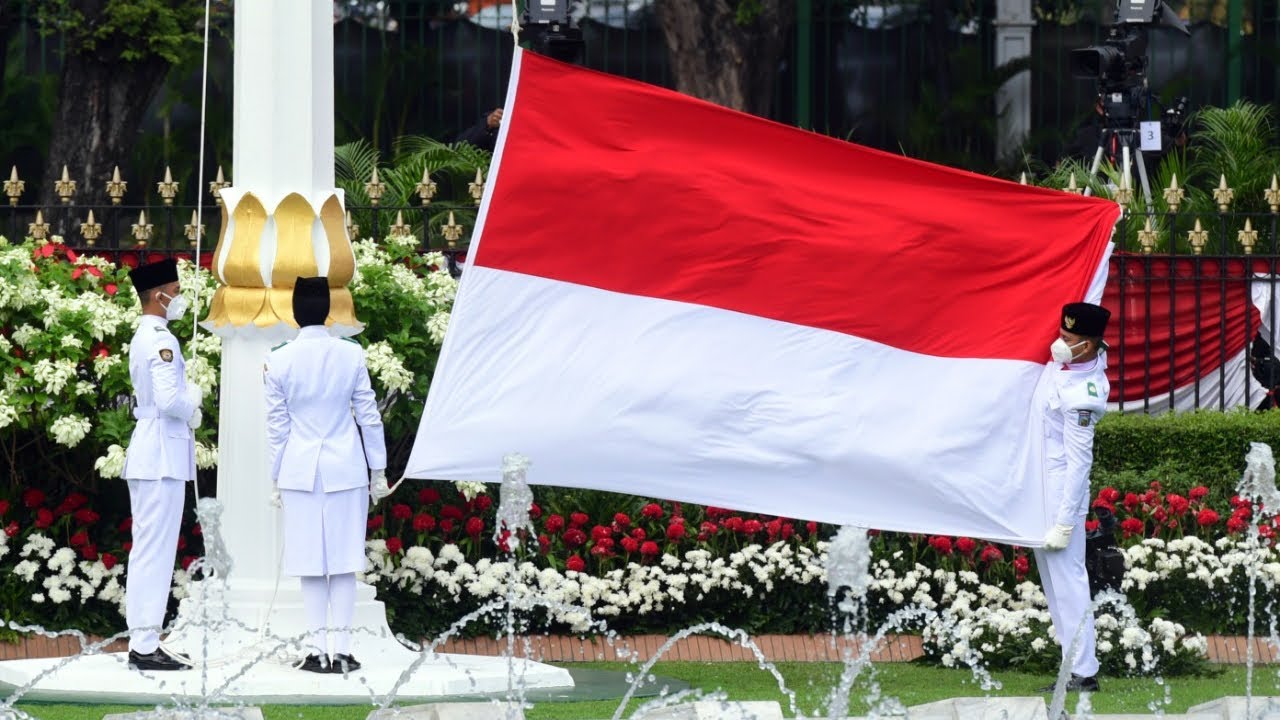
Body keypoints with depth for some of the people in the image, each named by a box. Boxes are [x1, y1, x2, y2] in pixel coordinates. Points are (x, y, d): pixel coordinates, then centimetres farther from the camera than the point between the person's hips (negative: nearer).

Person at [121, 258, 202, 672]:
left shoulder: (145, 338, 16)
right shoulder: (160, 340, -15)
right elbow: (169, 400, -24)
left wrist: (190, 397, 7)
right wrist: (192, 409, -6)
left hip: (151, 455, 11)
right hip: (162, 456, -11)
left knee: (149, 552, 11)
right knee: (154, 551, -9)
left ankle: (143, 643, 14)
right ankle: (144, 645, -10)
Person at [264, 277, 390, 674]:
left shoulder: (280, 360, -4)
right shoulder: (351, 355, -3)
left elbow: (276, 424, 2)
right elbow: (368, 415, 2)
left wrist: (276, 478, 10)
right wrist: (378, 470, 11)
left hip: (299, 469, 0)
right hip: (345, 468, 0)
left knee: (311, 561, 4)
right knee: (344, 559, 4)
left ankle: (318, 651, 3)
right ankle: (342, 650, 2)